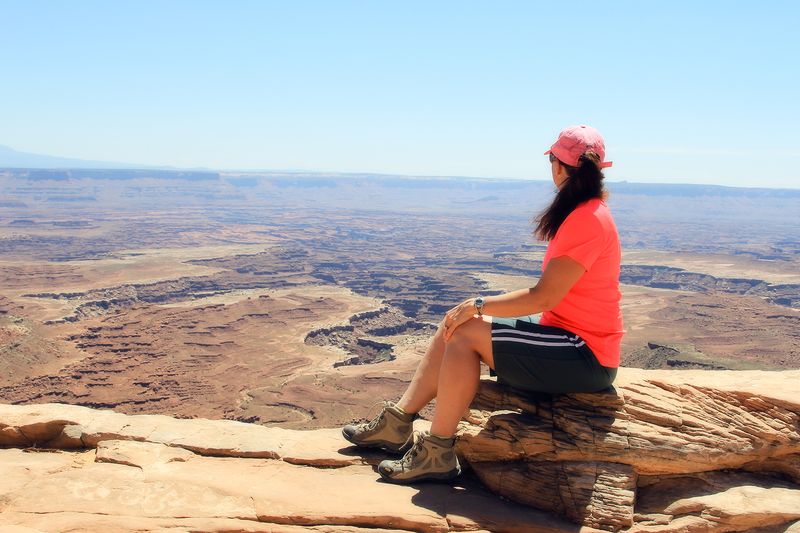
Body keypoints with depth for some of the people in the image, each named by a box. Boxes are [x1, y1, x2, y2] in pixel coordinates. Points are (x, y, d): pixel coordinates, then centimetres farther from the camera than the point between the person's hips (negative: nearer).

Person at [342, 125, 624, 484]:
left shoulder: (588, 219, -19)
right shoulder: (583, 213, 12)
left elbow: (543, 297, -24)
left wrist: (477, 305, -16)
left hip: (585, 358, -10)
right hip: (566, 334, 10)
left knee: (465, 334, -19)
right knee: (454, 326, 1)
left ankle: (437, 454, -8)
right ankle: (397, 423, 7)